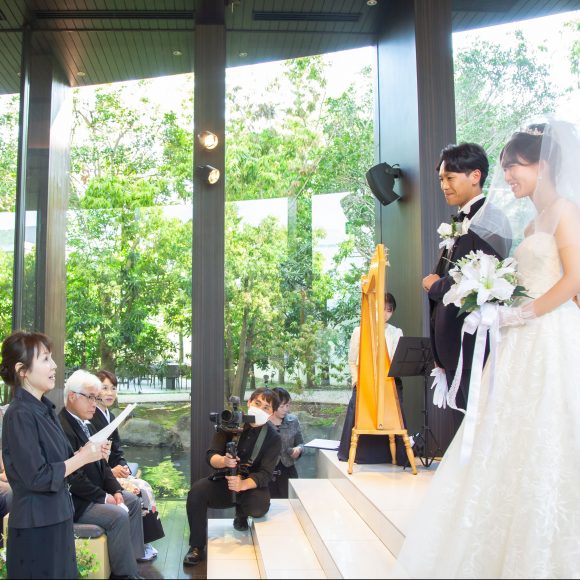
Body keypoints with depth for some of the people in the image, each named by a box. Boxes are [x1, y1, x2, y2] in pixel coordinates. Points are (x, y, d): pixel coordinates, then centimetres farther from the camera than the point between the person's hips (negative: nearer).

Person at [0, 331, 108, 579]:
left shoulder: (44, 408, 9)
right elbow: (38, 478, -22)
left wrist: (85, 452, -4)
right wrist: (83, 458, -16)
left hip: (56, 517, 9)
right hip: (36, 525, -9)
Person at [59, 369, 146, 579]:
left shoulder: (86, 424, 11)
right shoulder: (62, 428, -23)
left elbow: (101, 464, 13)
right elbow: (72, 477, -27)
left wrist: (115, 490, -1)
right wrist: (104, 497, -18)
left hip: (94, 492, 11)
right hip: (75, 501, -11)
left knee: (133, 501, 11)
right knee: (118, 515, -23)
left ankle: (132, 559, 14)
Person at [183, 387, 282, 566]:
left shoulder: (273, 438, -9)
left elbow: (265, 474, -16)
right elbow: (211, 457, -10)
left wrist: (243, 484, -37)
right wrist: (223, 461, -35)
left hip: (252, 484, -1)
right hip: (224, 480, 1)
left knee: (260, 506, -32)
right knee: (196, 492, -28)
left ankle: (241, 512, 8)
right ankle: (197, 547, -11)